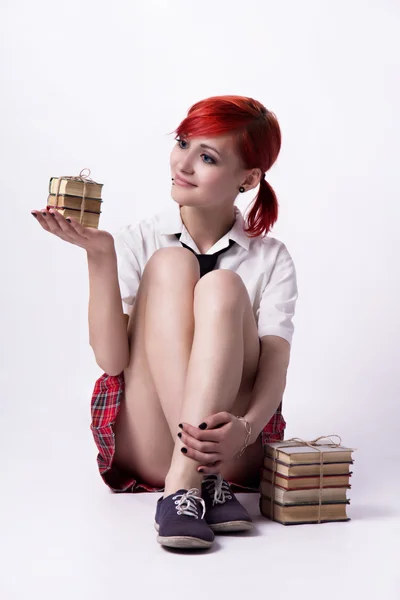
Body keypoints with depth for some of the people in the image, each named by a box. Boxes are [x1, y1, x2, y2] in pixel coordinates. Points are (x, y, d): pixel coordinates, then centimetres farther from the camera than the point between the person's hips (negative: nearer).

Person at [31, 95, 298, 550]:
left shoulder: (270, 260, 5)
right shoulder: (136, 243, 5)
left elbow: (275, 366, -10)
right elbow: (110, 359, -8)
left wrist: (244, 429, -32)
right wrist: (99, 255, -18)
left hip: (234, 454, 0)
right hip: (143, 450, 0)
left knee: (222, 286, -21)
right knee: (169, 264, -18)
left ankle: (184, 485, -36)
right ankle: (207, 483, -32)